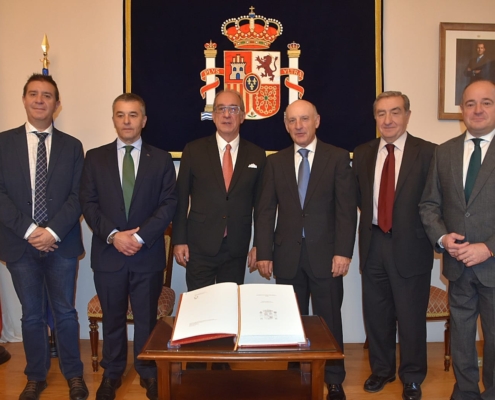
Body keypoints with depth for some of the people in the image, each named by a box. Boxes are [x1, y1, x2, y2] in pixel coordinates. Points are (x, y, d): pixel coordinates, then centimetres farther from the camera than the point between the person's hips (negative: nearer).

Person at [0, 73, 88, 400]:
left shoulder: (72, 146, 4)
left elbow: (77, 196, -2)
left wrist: (53, 232, -14)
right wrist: (28, 230, -13)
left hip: (61, 244, 0)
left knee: (65, 312, 10)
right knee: (32, 315, 13)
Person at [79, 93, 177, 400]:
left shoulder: (161, 159, 4)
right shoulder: (95, 158, 6)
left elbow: (168, 204, -3)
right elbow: (88, 203, 1)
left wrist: (140, 237, -14)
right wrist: (113, 235, -13)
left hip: (148, 254, -1)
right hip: (108, 254, 1)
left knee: (147, 318, 10)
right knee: (112, 318, 13)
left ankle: (148, 372, 28)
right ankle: (112, 373, 31)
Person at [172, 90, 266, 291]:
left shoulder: (256, 154, 3)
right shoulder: (194, 150, -1)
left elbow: (260, 204, 6)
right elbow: (181, 198, 1)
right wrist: (179, 240, -3)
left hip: (237, 249, 2)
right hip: (199, 247, -1)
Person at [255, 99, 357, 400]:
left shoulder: (338, 158, 1)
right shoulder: (276, 162, 8)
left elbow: (347, 209, -4)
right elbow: (266, 212, 5)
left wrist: (343, 252, -12)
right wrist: (264, 253, -1)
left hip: (325, 254, -2)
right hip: (287, 255, 2)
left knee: (329, 319, 8)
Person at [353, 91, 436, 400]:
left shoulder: (427, 152, -7)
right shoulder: (363, 154, 6)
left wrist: (423, 234, -7)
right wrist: (373, 220, 4)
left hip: (410, 246, -4)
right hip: (373, 244, 4)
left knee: (411, 316, 8)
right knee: (376, 313, 15)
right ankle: (381, 369, 35)